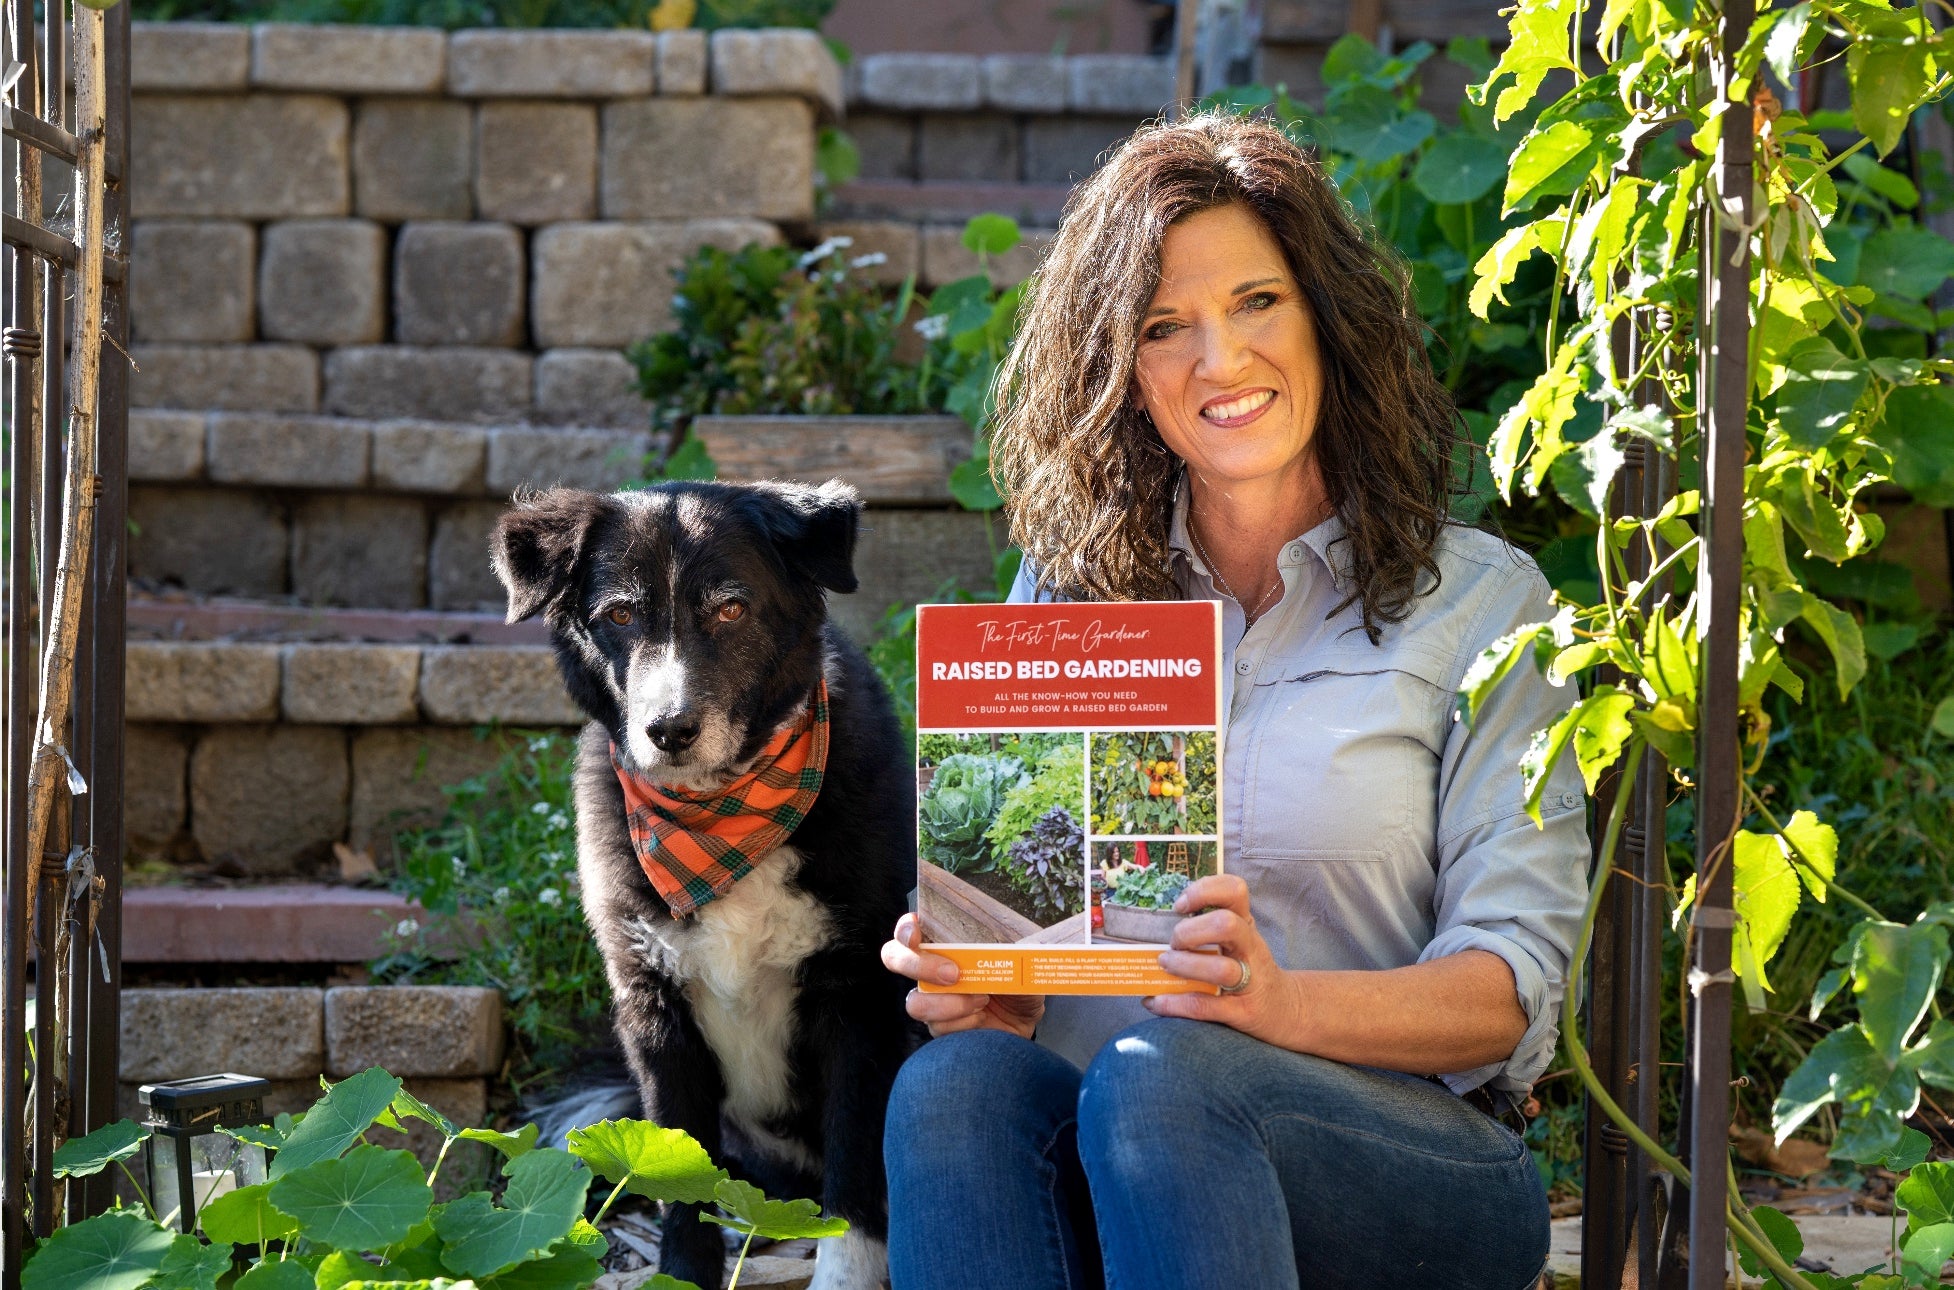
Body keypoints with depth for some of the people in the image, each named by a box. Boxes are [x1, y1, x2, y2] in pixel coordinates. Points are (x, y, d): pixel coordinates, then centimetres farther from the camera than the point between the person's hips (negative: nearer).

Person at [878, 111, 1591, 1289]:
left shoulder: (1477, 602, 6)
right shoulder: (1068, 590, 17)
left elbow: (1514, 989, -2)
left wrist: (1279, 999, -21)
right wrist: (973, 985, -9)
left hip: (1404, 1162, -2)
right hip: (1098, 1159, 3)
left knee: (1161, 1072, -36)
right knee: (956, 1082, -33)